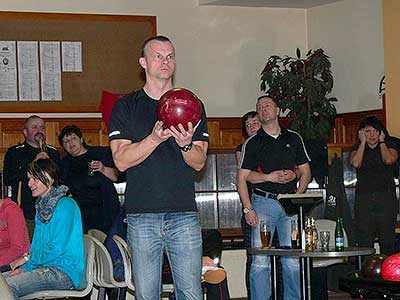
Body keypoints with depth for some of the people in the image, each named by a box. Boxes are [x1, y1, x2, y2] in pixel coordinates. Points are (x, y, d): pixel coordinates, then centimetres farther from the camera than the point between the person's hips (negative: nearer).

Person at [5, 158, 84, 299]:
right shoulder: (42, 205, 18)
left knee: (8, 288, -26)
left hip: (65, 271, -9)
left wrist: (27, 259, -6)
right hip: (44, 267, 9)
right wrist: (23, 267, 2)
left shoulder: (66, 205, -11)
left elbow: (57, 248, -16)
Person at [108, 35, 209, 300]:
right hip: (142, 214, -1)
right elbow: (121, 160, -2)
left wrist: (185, 144, -15)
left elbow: (200, 162, 7)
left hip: (184, 212, 1)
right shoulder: (126, 107, 9)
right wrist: (155, 139, -16)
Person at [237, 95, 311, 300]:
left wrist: (298, 196, 2)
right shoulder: (252, 142, 7)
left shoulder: (293, 139, 14)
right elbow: (242, 178, 3)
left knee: (293, 262, 0)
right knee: (260, 262, -6)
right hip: (263, 202, -2)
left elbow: (306, 171, 15)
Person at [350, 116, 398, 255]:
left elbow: (389, 160, -10)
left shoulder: (389, 146, 12)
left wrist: (381, 142, 2)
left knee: (387, 238, -4)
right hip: (364, 198, 1)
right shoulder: (357, 148, 15)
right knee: (364, 239, -5)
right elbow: (356, 163, -7)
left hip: (386, 196, -1)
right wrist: (363, 142, 1)